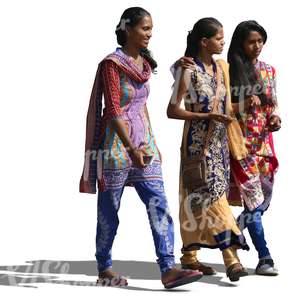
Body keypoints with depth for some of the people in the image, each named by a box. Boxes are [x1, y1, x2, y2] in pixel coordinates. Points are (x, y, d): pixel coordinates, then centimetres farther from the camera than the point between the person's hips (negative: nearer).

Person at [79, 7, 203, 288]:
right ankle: (104, 268, 18)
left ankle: (168, 269, -12)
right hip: (116, 142, -6)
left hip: (143, 142, 6)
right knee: (109, 209, 5)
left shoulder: (144, 63, 9)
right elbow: (113, 111, -18)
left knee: (158, 204, -6)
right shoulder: (111, 64, -12)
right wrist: (131, 149, -23)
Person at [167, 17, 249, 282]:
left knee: (198, 199, 11)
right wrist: (208, 117, -20)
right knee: (213, 195, -13)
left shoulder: (219, 69, 9)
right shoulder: (189, 71, -11)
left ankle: (189, 255, 19)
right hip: (198, 143, -7)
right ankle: (231, 258, -18)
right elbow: (172, 111, -13)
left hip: (218, 142, 7)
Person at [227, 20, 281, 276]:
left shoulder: (269, 71, 10)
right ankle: (264, 257, -4)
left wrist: (275, 117, -4)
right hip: (241, 140, -5)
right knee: (254, 197, -8)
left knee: (265, 196, 9)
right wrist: (243, 106, -22)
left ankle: (234, 230, 34)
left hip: (264, 140, 5)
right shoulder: (229, 71, -6)